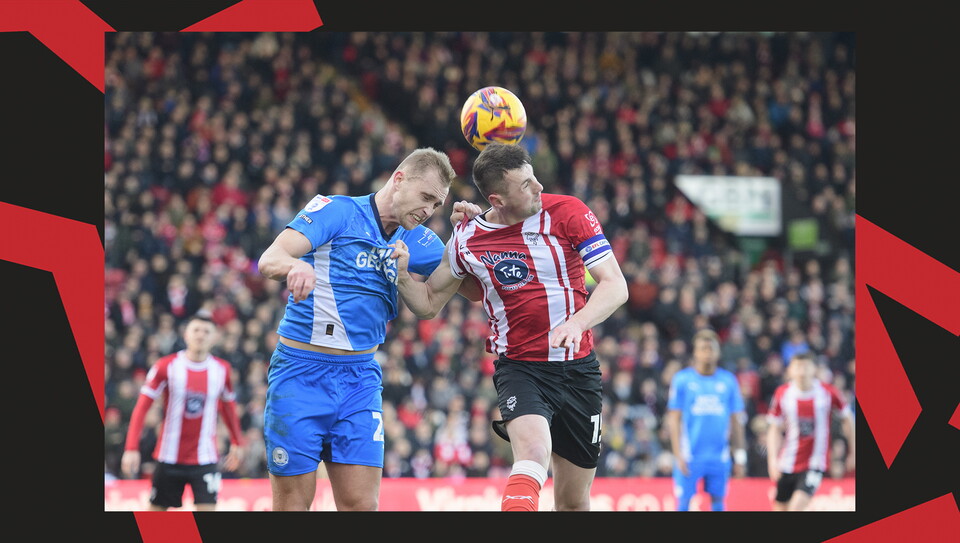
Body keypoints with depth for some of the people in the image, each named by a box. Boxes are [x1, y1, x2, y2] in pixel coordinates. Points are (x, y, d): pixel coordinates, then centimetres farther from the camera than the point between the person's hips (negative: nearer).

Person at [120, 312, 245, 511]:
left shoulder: (222, 369, 1)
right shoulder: (166, 366, -7)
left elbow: (229, 407, 18)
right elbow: (141, 408, -8)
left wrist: (236, 442, 23)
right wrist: (131, 448, -15)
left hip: (205, 458, 1)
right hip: (169, 456, -1)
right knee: (157, 509, 8)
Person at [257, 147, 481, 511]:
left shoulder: (418, 242, 12)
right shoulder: (337, 211, -6)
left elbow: (474, 290, 16)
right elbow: (269, 260, -17)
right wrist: (296, 266, -41)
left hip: (360, 378, 5)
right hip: (301, 372, -5)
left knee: (361, 504, -6)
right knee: (292, 505, -5)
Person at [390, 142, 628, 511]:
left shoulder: (567, 213, -6)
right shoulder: (466, 239, -2)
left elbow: (615, 285, -11)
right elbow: (429, 304, 11)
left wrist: (578, 322, -30)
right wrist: (403, 274, -10)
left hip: (578, 368, 2)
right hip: (518, 367, -2)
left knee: (574, 501, 9)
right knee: (533, 450, -34)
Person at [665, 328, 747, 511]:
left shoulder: (728, 380, 7)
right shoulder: (682, 379, 0)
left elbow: (736, 420, 11)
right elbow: (674, 419, 0)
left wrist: (740, 456, 7)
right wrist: (678, 454, -8)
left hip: (719, 458, 2)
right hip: (690, 456, -2)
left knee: (718, 503, 4)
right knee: (684, 504, -3)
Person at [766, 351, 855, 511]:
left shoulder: (827, 392, -8)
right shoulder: (783, 394, -4)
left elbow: (847, 419, 6)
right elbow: (775, 430, 4)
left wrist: (852, 452, 10)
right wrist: (773, 460, -7)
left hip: (815, 463, -3)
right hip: (787, 464, 3)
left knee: (796, 507, -20)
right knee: (780, 507, 8)